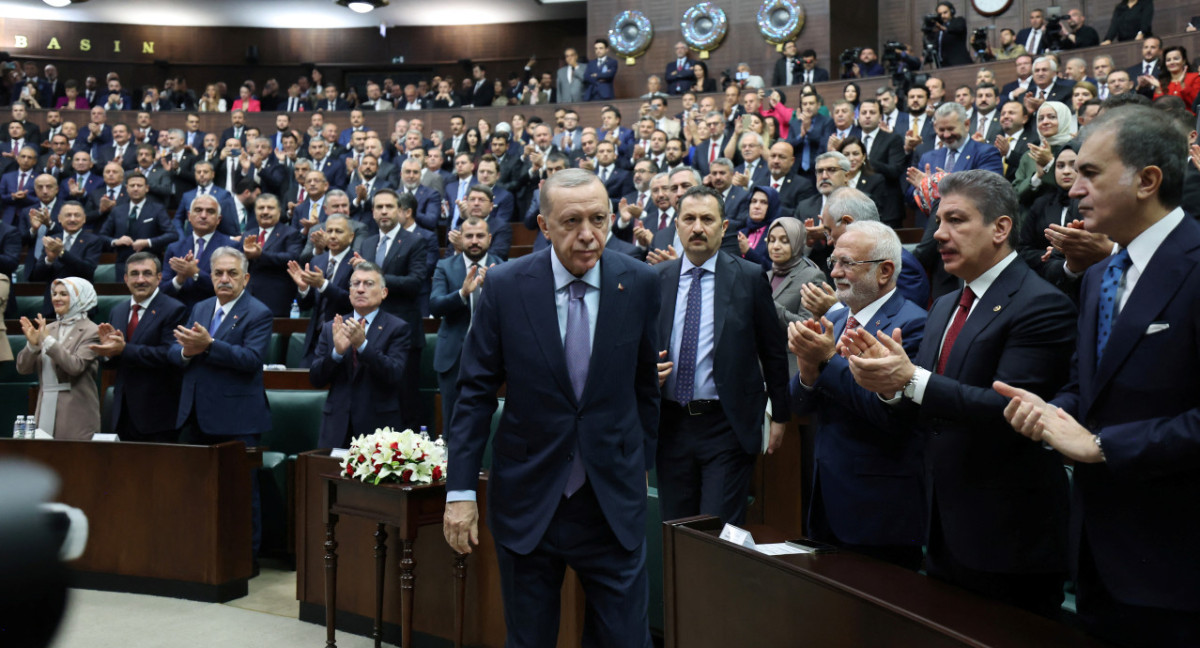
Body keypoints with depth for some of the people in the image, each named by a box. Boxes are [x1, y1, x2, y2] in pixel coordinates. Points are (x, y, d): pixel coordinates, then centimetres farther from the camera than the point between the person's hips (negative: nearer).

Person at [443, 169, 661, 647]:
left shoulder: (639, 284, -4)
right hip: (527, 497, 0)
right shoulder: (505, 286, -8)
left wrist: (642, 461, 11)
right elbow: (475, 392, -4)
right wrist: (460, 489, -6)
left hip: (614, 499, 1)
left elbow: (645, 383, 7)